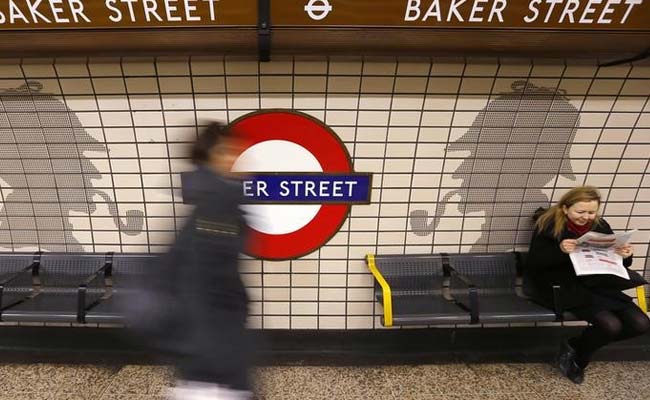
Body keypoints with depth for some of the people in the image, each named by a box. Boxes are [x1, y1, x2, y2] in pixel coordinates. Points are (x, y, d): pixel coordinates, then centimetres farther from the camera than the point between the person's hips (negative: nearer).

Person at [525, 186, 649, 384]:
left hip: (594, 285, 7)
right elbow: (533, 263, -13)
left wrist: (624, 255, -12)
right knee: (611, 325, -24)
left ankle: (573, 346, 7)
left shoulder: (600, 226, 7)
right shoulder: (548, 225, -9)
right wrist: (559, 250, -31)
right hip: (560, 286, -6)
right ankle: (575, 357, 7)